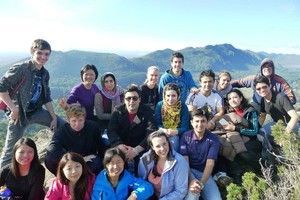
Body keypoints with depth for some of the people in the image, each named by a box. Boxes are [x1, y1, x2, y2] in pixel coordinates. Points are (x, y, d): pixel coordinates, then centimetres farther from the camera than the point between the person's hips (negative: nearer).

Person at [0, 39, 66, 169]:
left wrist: (54, 117, 5)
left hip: (37, 111, 7)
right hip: (20, 113, -6)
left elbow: (46, 97, 10)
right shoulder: (20, 69, -16)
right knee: (11, 151, -1)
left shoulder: (45, 73, 5)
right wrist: (14, 109, -18)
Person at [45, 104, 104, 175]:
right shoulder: (62, 132, -21)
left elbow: (101, 148, -4)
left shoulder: (93, 127, -17)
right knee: (50, 161, -26)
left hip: (90, 164, -1)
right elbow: (51, 153, -37)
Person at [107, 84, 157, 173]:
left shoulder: (147, 111, -8)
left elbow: (152, 133, -18)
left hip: (141, 148, -1)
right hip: (123, 147, 2)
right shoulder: (118, 111, -2)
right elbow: (111, 131, -11)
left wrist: (136, 150, -29)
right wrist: (120, 146, -29)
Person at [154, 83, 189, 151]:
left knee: (174, 139, -32)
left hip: (177, 135, -1)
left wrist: (175, 132, -30)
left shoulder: (183, 107, -5)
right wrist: (162, 130, -26)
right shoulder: (159, 105, -1)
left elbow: (185, 128, -9)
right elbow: (157, 123, -4)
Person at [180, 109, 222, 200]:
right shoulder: (186, 136, -3)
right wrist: (190, 180, -28)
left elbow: (210, 163, -11)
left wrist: (201, 183, -27)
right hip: (189, 170, -2)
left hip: (204, 173, 2)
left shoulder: (213, 139, -3)